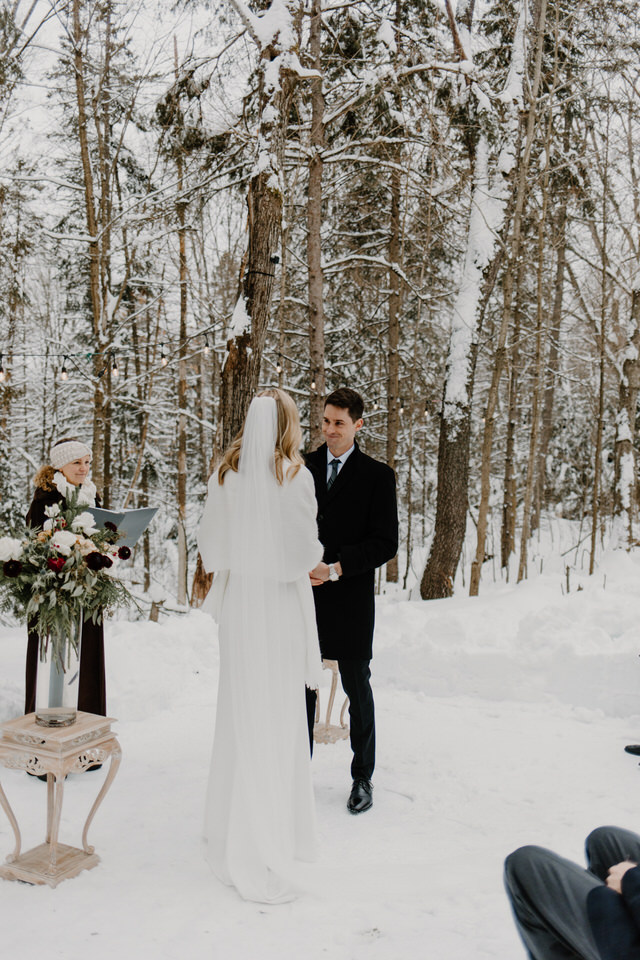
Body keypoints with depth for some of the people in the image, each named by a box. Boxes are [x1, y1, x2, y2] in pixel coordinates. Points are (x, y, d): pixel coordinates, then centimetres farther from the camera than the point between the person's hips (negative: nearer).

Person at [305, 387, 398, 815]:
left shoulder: (377, 476, -2)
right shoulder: (301, 468, 7)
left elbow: (386, 543, -6)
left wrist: (336, 568, -16)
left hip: (350, 600, -2)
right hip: (303, 595, 3)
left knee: (358, 690, 9)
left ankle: (363, 777, 24)